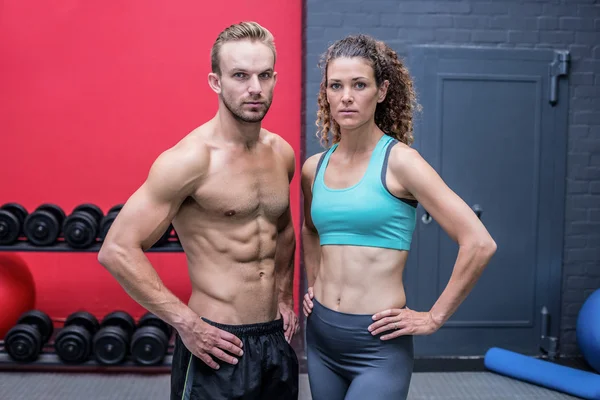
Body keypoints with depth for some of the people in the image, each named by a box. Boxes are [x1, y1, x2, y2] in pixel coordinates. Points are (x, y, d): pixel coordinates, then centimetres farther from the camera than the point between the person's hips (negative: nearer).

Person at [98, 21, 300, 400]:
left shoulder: (283, 153, 3)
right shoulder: (191, 159, -17)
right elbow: (118, 250, -18)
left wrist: (284, 297, 13)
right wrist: (186, 322, -17)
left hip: (277, 337, 7)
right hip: (218, 342, -6)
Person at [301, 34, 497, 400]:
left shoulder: (399, 160, -13)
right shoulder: (314, 168, 3)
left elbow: (479, 243, -17)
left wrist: (435, 317, -12)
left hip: (378, 343, -5)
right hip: (320, 334, 6)